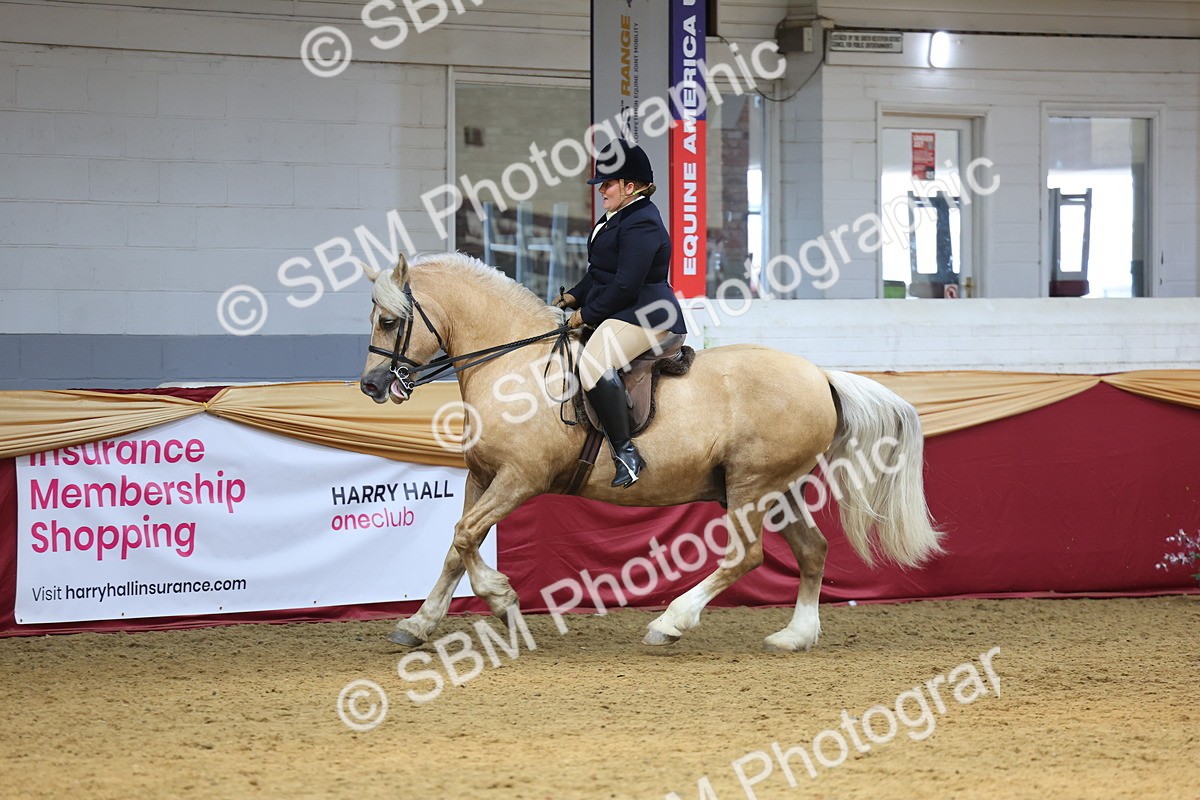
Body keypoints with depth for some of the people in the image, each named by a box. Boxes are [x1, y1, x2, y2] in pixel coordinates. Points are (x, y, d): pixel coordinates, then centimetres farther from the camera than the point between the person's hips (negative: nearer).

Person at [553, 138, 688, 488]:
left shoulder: (641, 223, -17)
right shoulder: (617, 217, 19)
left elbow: (626, 285, -22)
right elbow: (600, 272, 27)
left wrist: (586, 314, -16)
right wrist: (574, 297, 12)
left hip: (642, 315, -12)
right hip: (617, 314, 12)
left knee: (594, 363, -33)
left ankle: (626, 453, -34)